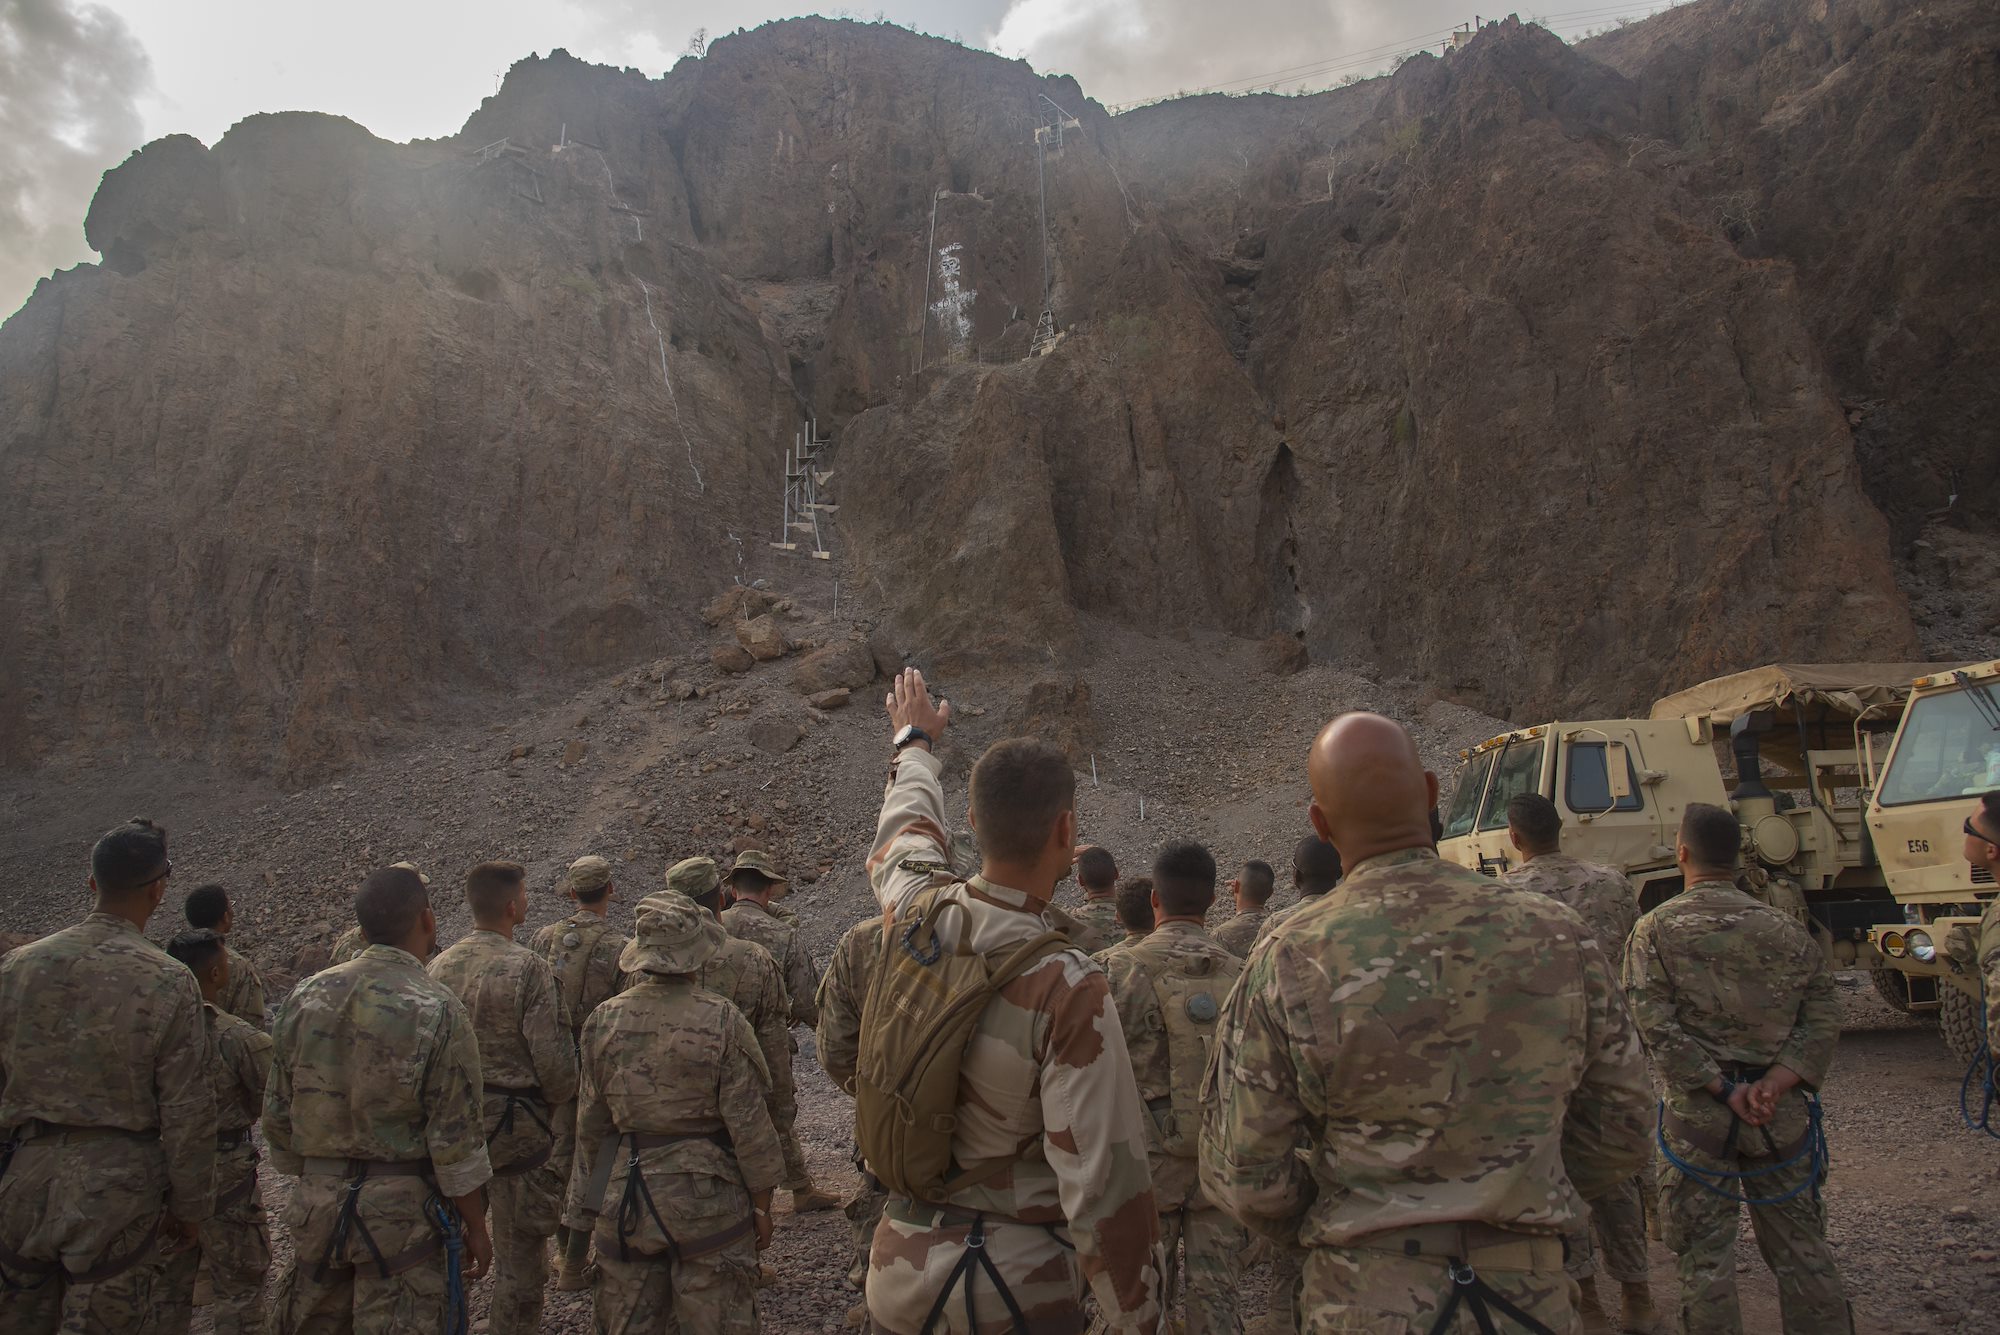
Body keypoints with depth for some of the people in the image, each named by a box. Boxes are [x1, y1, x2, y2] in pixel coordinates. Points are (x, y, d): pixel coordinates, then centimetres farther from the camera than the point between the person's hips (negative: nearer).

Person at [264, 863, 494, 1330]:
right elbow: (456, 1140, -13)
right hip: (403, 1212, -5)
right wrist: (476, 1228, -2)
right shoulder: (438, 1011, -15)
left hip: (318, 1202, 5)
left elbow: (278, 1114, 8)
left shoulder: (306, 997, 1)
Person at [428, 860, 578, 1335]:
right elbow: (554, 1057, -19)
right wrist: (563, 1105, -1)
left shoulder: (441, 965, 1)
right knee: (519, 1247, 7)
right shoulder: (527, 967, -18)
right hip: (516, 1123, -6)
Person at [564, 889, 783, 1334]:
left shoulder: (603, 1020, -3)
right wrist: (762, 1202, 2)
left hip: (625, 1197, 4)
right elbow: (748, 1123, -11)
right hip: (706, 1199, -3)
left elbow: (591, 1123, 6)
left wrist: (588, 1205, 19)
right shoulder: (721, 1021, -14)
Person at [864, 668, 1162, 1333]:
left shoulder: (913, 916, -7)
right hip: (1017, 1278, -5)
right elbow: (1103, 1182, -22)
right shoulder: (1069, 986, -24)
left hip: (902, 1260, 5)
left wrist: (914, 741, 36)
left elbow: (907, 828, 17)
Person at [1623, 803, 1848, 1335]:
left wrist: (1723, 1090, -11)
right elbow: (1823, 1018, -1)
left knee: (1705, 1257, 6)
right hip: (1782, 1113, 3)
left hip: (1698, 1114, -3)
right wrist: (1775, 1083, -9)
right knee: (1802, 1250, 15)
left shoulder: (1656, 930, -5)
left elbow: (1658, 1028, -13)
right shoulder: (1784, 929, 5)